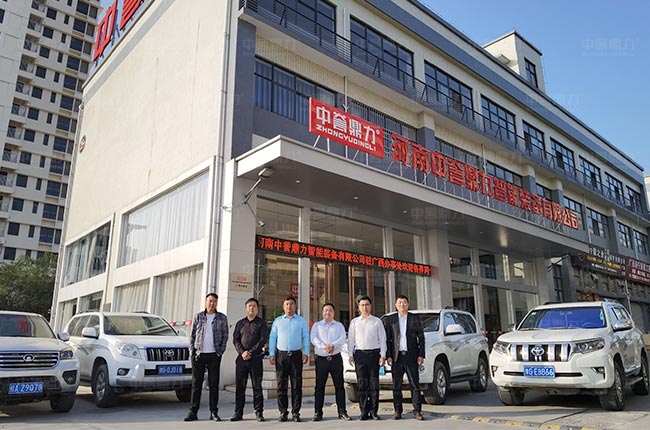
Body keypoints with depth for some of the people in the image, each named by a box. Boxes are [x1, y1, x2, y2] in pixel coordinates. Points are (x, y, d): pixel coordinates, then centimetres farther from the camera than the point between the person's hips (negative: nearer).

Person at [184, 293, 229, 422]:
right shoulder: (198, 317, 7)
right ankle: (193, 412, 11)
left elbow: (225, 335, 5)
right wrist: (192, 350, -1)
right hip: (198, 354, 1)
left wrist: (221, 351, -4)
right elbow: (192, 335, 9)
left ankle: (214, 412, 10)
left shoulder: (222, 318, 5)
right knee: (196, 383, 5)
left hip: (214, 355, -1)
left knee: (214, 384, 3)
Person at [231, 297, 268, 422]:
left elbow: (263, 340, -5)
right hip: (241, 358, 3)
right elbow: (235, 339, 6)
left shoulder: (261, 323, 5)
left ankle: (259, 412, 6)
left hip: (256, 358, -3)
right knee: (240, 386, 5)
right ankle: (238, 413, 12)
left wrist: (251, 352, -13)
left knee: (257, 386, 0)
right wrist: (242, 352, -10)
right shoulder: (240, 323, 14)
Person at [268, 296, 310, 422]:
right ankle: (283, 412, 11)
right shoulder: (277, 321, 11)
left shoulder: (301, 321, 9)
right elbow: (272, 338, 9)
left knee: (296, 385, -1)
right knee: (281, 385, 2)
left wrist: (306, 353, -3)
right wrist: (272, 354, 1)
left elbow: (305, 337, 7)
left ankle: (295, 412, 7)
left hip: (296, 354, -1)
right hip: (281, 355, 1)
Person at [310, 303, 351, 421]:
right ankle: (317, 412, 7)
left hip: (336, 358, 1)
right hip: (321, 359, 0)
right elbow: (314, 339, -4)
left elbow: (342, 339, -2)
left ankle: (342, 412, 7)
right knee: (319, 386, 1)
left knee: (339, 385, 1)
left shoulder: (339, 326, 13)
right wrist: (324, 347, -20)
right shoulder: (317, 325, 11)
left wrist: (333, 346, -19)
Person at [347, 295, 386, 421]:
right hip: (359, 354, 1)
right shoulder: (354, 322, 10)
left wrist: (383, 355, -2)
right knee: (362, 384, 2)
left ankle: (374, 411, 8)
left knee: (374, 383, 0)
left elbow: (382, 339, 5)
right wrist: (351, 355, 2)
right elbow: (351, 339, 10)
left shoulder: (377, 321, 6)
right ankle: (364, 411, 8)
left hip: (374, 353, -1)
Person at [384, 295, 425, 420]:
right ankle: (398, 411, 14)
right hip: (396, 357, 0)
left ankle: (417, 411, 9)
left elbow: (421, 338, 6)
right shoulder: (389, 320, 5)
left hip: (411, 357, 0)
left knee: (415, 384, 1)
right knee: (396, 386, 5)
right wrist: (388, 356, -4)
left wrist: (421, 355, -1)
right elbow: (387, 339, 3)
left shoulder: (415, 319, 6)